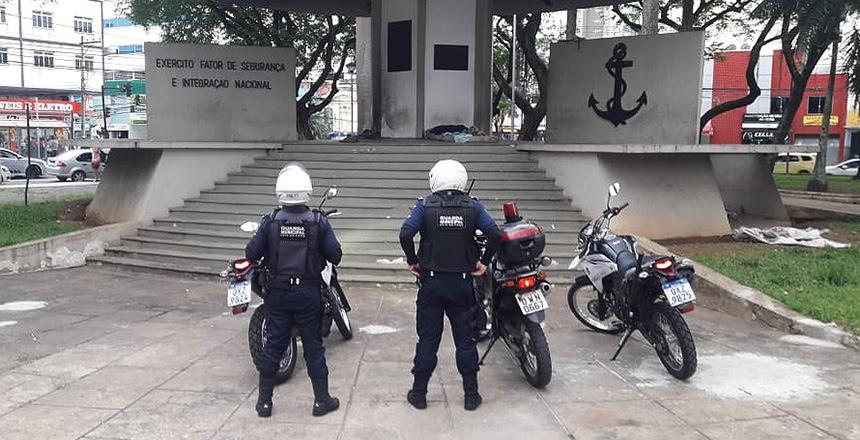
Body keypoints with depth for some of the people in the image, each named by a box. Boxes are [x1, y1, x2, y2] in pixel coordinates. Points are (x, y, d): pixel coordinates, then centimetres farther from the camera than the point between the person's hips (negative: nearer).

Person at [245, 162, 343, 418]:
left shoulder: (270, 222, -7)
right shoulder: (318, 222, -9)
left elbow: (251, 254, -5)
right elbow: (335, 256, -7)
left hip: (278, 293, 1)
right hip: (309, 293, -1)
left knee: (273, 344, 10)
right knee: (313, 346, 9)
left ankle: (264, 401, 18)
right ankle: (322, 400, 16)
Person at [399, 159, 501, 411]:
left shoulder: (425, 206, -4)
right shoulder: (473, 207, 0)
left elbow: (406, 233, -17)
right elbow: (494, 234, -10)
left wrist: (412, 261, -4)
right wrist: (484, 263, 1)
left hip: (431, 282, -1)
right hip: (462, 282, 1)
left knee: (427, 339, 7)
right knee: (465, 339, 9)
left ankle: (419, 393, 16)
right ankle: (471, 395, 15)